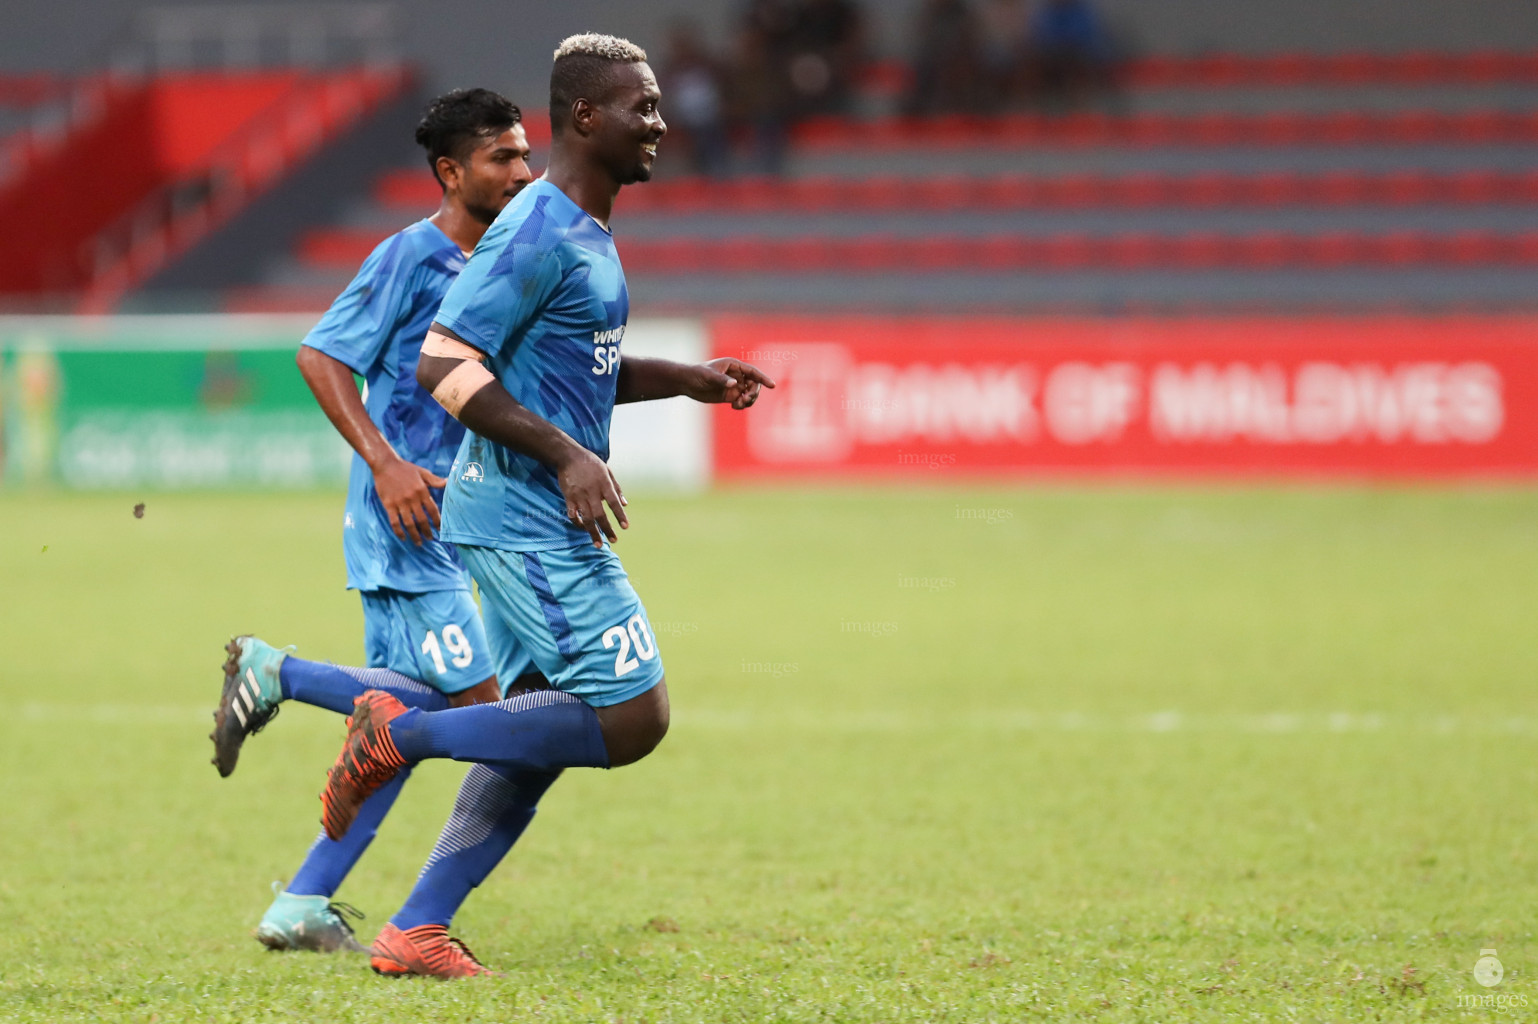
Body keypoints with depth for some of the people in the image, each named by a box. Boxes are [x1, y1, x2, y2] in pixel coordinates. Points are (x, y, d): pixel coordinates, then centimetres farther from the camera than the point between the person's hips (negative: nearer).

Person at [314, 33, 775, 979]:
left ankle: (416, 933, 11)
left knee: (541, 739, 10)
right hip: (530, 521, -10)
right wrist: (566, 456, -25)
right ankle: (403, 734, -6)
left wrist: (686, 380, 19)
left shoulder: (584, 231, 16)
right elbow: (444, 365, -22)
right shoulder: (539, 233, -16)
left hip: (543, 523, 10)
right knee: (632, 718, -12)